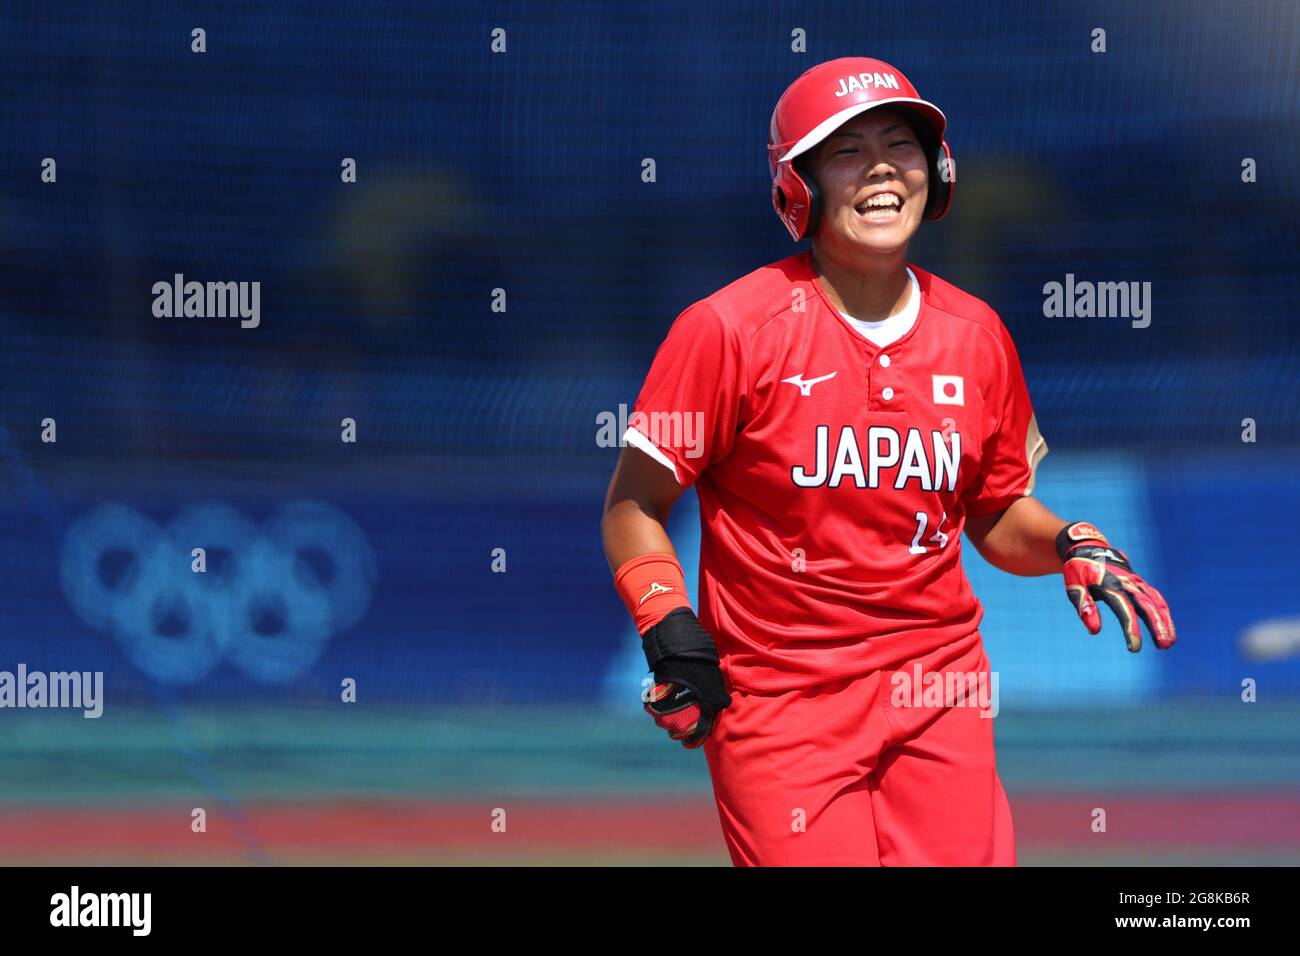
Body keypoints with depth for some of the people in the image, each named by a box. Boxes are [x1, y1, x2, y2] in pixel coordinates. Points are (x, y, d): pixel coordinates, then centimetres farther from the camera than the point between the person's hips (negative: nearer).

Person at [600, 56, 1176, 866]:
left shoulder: (976, 334, 6)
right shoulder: (731, 328, -8)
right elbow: (633, 505, -2)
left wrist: (1070, 547, -3)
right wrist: (670, 632, -15)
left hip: (940, 688, 4)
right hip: (779, 700, -4)